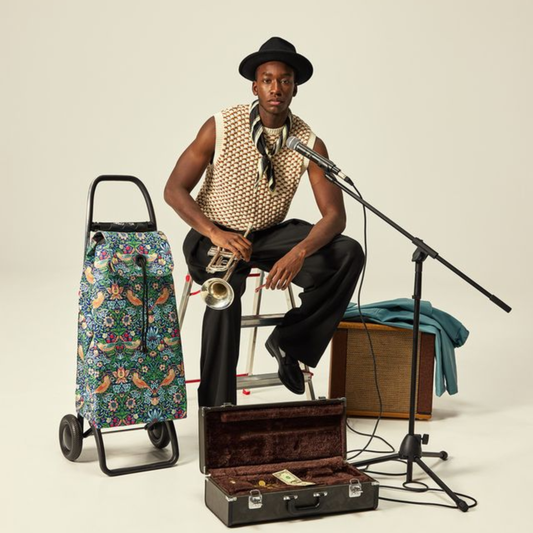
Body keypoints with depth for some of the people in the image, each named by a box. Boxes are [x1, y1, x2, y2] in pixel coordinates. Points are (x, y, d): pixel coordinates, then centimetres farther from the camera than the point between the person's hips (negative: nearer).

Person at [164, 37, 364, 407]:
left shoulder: (309, 143, -9)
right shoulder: (221, 127, -14)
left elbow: (335, 215, -14)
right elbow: (174, 190, -12)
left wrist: (299, 253, -34)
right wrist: (214, 233, -28)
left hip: (270, 235, 3)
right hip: (214, 237, -3)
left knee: (349, 254, -20)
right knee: (227, 286, -37)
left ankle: (290, 342, -7)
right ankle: (216, 408, -23)